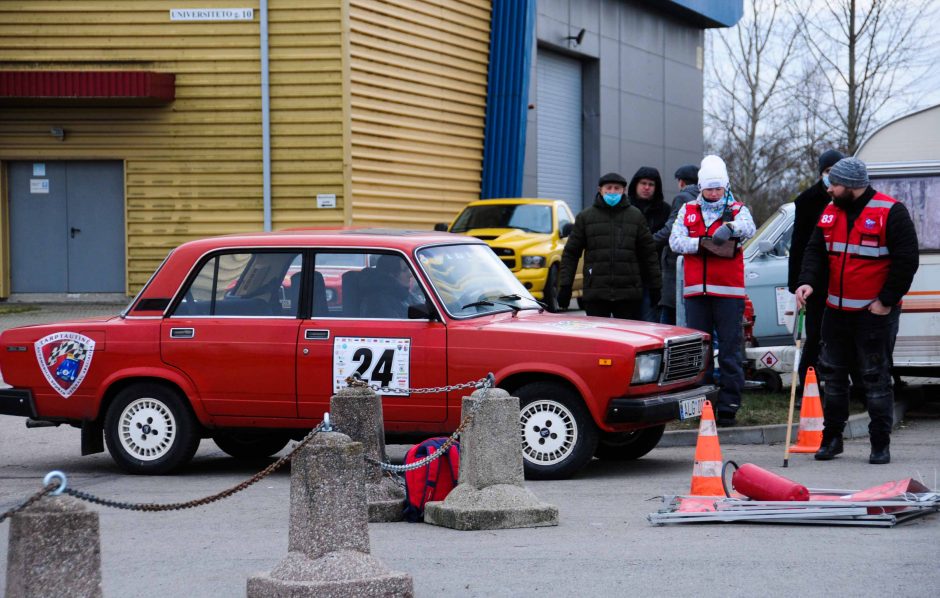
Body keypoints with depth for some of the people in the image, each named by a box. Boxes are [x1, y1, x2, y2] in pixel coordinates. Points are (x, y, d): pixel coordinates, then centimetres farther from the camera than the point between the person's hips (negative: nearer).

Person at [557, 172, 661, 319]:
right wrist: (565, 286, -1)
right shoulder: (585, 217, 8)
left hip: (628, 295, 1)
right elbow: (571, 253, 7)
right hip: (595, 295, 0)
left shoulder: (635, 216, 10)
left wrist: (655, 286, 8)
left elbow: (649, 253, 12)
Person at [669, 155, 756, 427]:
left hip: (729, 292, -3)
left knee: (730, 351, -4)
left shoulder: (737, 210, 7)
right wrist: (702, 243, -12)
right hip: (696, 292, 3)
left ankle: (728, 406, -1)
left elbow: (748, 228, -14)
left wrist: (730, 227, -35)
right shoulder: (688, 211, 14)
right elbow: (675, 241, 3)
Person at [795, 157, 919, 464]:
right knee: (832, 373, 10)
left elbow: (907, 260, -12)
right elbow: (815, 251, 8)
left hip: (875, 312, -6)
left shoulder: (891, 212, -12)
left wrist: (886, 301, -14)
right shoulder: (830, 213, 8)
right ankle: (831, 437, 19)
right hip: (836, 310, 6)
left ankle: (881, 445, 4)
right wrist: (807, 281, -12)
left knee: (876, 378, -3)